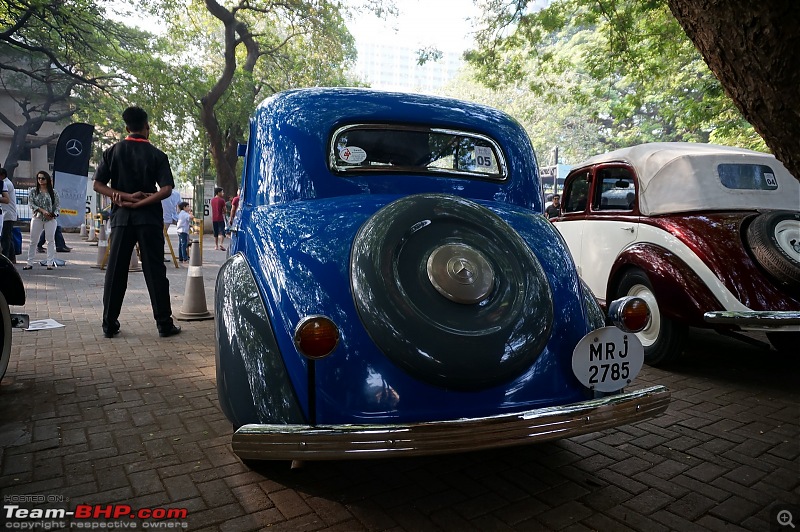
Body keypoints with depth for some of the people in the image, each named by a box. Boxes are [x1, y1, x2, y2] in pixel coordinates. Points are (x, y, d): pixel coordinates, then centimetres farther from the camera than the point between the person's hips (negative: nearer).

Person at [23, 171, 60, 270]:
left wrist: (53, 214, -12)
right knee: (32, 240, 3)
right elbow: (31, 204, -2)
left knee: (51, 240, -3)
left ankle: (50, 263, 2)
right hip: (37, 218, 1)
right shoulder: (33, 191, 7)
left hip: (50, 219, -1)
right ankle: (30, 263, 10)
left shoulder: (53, 192, 6)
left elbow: (58, 205, 4)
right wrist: (42, 211, -15)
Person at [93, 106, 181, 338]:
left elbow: (98, 185, 0)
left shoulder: (113, 152, 6)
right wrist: (139, 203, -10)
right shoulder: (156, 154, -1)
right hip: (149, 218, -2)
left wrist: (125, 196, -7)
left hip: (121, 217, 2)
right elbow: (166, 189, -11)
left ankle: (109, 324, 11)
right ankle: (164, 323, 2)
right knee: (155, 271, 0)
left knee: (115, 271, 8)